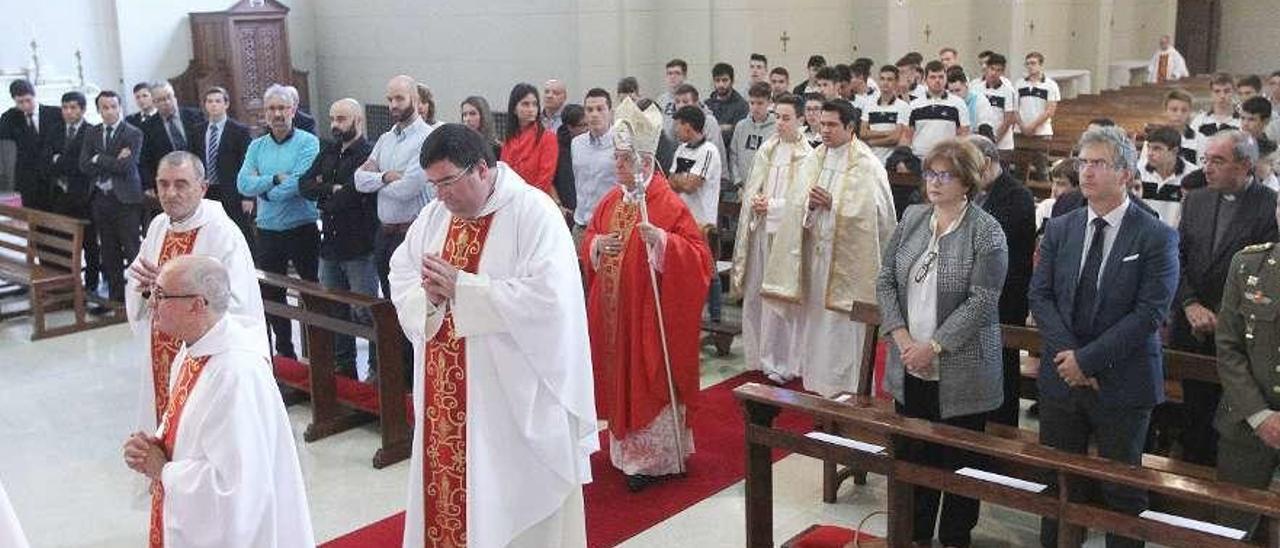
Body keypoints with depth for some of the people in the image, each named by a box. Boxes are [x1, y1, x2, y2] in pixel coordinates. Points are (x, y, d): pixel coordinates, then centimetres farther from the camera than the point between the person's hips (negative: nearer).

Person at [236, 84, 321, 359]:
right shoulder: (257, 146, 8)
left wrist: (263, 188, -8)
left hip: (303, 230, -5)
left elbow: (299, 184, -19)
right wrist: (276, 178, -15)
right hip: (268, 231, 5)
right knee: (270, 295, 13)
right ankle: (285, 351, 26)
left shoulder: (308, 143, -6)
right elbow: (243, 184, -5)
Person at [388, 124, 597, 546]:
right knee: (447, 489, 14)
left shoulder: (533, 212, -13)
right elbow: (400, 278, 11)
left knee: (510, 502, 4)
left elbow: (546, 296, -24)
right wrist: (430, 294, -12)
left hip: (511, 393, -6)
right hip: (446, 396, 6)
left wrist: (462, 286, -20)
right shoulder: (434, 215, 9)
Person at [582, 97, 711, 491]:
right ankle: (628, 450, 29)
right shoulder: (610, 201, 8)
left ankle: (657, 458, 13)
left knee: (650, 382, 0)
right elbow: (587, 245, 16)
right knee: (620, 380, 14)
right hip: (613, 314, 7)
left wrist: (661, 240, -30)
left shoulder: (668, 204, -12)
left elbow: (698, 255, -15)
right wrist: (598, 245, -6)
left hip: (650, 313, -7)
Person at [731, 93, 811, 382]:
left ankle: (781, 362, 7)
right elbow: (751, 187, 13)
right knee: (755, 293, 9)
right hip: (760, 228, 5)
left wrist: (773, 205, -15)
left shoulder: (806, 156, -7)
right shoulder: (767, 149, 10)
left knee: (779, 296, -3)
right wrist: (754, 201, -7)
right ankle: (759, 355, 21)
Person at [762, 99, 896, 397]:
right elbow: (795, 208, 7)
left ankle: (843, 386, 9)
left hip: (847, 258, -5)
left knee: (842, 327, -1)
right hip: (813, 252, 5)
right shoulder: (812, 161, 9)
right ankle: (815, 381, 22)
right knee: (812, 317, 11)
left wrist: (832, 204, -13)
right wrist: (810, 204, -16)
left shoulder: (868, 166, -7)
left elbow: (877, 213, -11)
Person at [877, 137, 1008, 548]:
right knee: (913, 453, 14)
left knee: (958, 460, 8)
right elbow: (886, 280, 5)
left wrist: (934, 347, -18)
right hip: (910, 366, 5)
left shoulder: (986, 232, -11)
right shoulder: (912, 217, 5)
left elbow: (981, 301, -16)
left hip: (960, 371, -5)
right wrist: (901, 336, -7)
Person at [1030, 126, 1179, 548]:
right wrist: (1067, 354, -12)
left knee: (1123, 494, 9)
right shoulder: (1059, 229, 6)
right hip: (1061, 377, 4)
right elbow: (1040, 295, 2)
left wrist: (1087, 359, -17)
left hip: (1122, 384, -4)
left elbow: (1150, 312, -14)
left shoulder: (1157, 238, -8)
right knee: (1058, 484, 13)